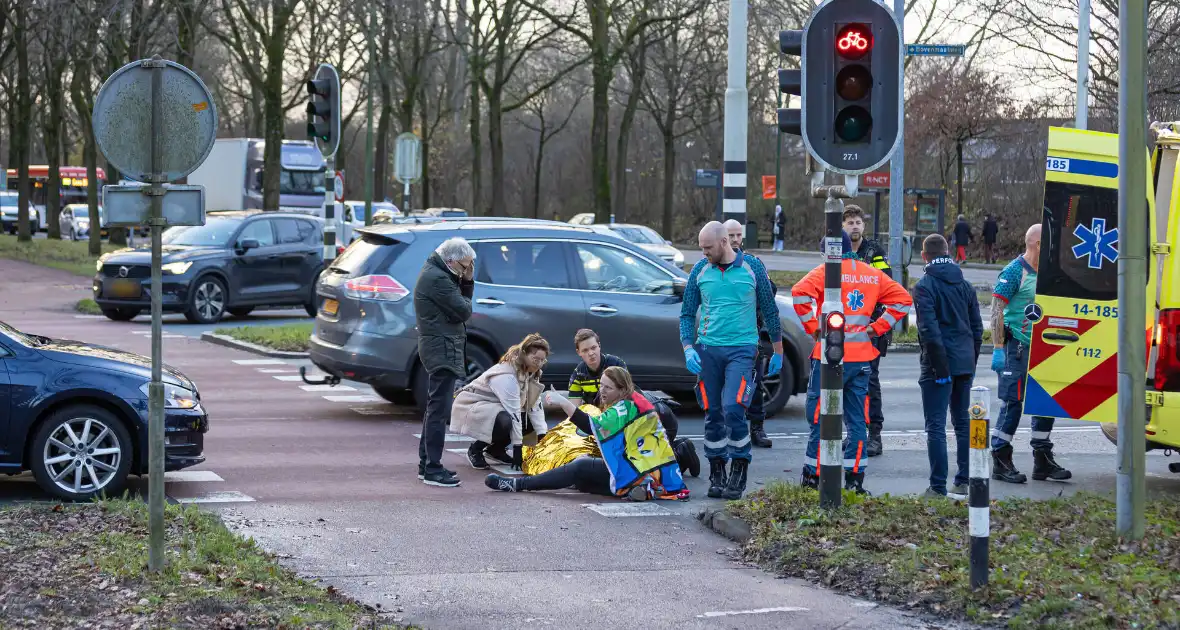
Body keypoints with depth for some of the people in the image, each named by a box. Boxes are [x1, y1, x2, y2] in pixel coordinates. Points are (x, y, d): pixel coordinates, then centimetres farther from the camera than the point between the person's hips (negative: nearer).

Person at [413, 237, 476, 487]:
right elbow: (464, 311, -18)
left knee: (434, 408, 16)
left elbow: (462, 302, 17)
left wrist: (467, 280, 2)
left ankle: (426, 464, 23)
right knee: (439, 410, -10)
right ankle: (432, 470, -10)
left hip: (436, 347, 11)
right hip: (443, 347, -11)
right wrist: (464, 300, 3)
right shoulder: (437, 279, -17)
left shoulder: (436, 273, 16)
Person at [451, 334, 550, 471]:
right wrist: (517, 449, -34)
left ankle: (495, 449, 8)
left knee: (531, 421, -8)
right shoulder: (506, 376, -31)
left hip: (495, 407, 9)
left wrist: (543, 437, -17)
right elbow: (513, 413, -33)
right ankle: (475, 450, -12)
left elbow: (535, 406, -6)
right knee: (504, 421, -36)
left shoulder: (531, 373, -2)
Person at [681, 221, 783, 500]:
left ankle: (739, 472, -4)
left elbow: (769, 310, 8)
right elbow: (687, 313, 11)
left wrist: (778, 351, 11)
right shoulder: (700, 270, 6)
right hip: (707, 349, 3)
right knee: (713, 414, 5)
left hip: (741, 348, -3)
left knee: (733, 409, -16)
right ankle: (717, 473, 16)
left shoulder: (752, 267, 0)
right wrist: (688, 348, -3)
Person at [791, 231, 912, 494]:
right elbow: (902, 300, 9)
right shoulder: (873, 274, 9)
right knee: (857, 418, 10)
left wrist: (812, 326, -12)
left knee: (820, 416, 2)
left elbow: (800, 293, -22)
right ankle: (855, 477, 10)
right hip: (861, 356, 5)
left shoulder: (826, 271, -7)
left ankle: (813, 475, 4)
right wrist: (877, 327, 7)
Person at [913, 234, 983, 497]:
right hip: (965, 363, 6)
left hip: (940, 365, -6)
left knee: (936, 426, -3)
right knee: (963, 423, 14)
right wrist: (971, 360, 17)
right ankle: (964, 481, 16)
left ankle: (938, 486, -5)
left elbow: (929, 329, -17)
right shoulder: (965, 285, 11)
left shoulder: (925, 286, -9)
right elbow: (977, 327, 13)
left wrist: (938, 365, -15)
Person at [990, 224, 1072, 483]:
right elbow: (997, 309, -15)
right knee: (1013, 404, -6)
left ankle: (1043, 462, 19)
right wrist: (998, 348, -20)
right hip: (1016, 349, -8)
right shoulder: (1014, 271, -11)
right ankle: (1001, 462, 2)